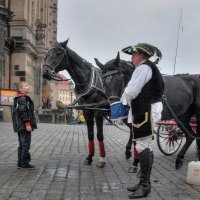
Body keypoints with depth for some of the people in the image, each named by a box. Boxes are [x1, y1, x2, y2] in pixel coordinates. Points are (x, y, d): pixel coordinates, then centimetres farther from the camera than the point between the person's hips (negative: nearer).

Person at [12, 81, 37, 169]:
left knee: (22, 145, 15)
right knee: (25, 145, -4)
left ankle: (20, 163, 20)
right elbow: (23, 112, -22)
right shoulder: (23, 98, -14)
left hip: (20, 126, 10)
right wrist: (27, 124, -23)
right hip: (24, 126, -10)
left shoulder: (18, 99, 18)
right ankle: (24, 163, 0)